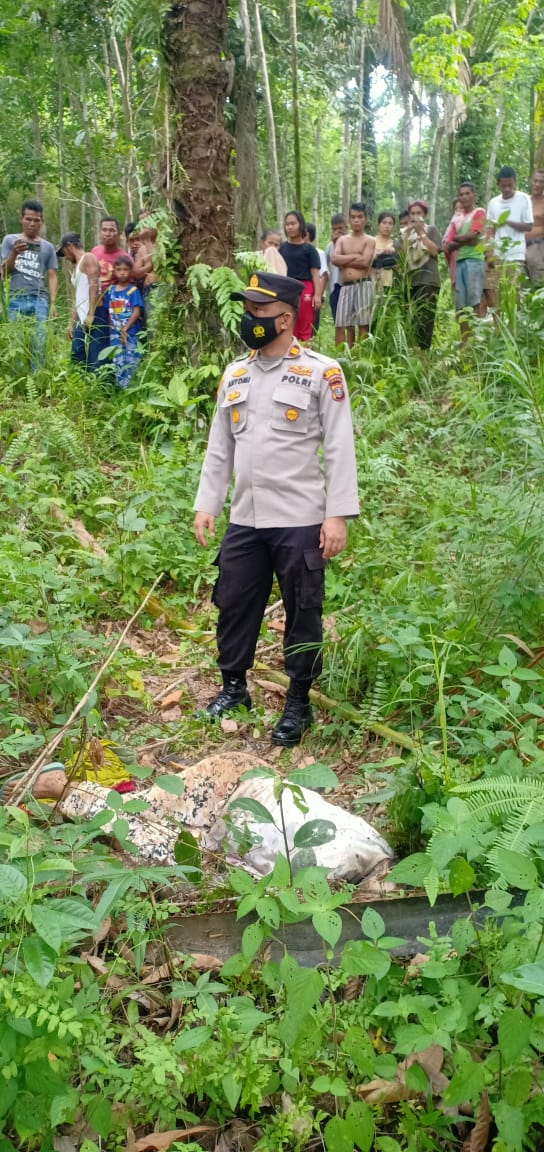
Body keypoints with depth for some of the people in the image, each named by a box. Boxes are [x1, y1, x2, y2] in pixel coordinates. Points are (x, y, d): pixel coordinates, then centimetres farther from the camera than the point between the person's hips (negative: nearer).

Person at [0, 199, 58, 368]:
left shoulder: (48, 247, 16)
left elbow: (52, 276, 10)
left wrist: (53, 303, -2)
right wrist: (14, 254, -8)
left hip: (40, 300, 1)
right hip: (16, 299, -1)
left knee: (39, 343, -4)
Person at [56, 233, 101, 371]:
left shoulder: (88, 258, -2)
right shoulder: (77, 266, 25)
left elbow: (94, 286, -15)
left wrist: (90, 315, -23)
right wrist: (72, 323, 22)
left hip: (92, 319, -10)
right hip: (82, 320, 10)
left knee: (94, 361, -12)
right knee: (77, 359, 9)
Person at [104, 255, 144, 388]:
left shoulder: (133, 290, -4)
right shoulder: (110, 290, 8)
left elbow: (137, 312, -10)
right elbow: (108, 311, 12)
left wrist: (125, 329, -13)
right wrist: (114, 329, 2)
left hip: (131, 333, -3)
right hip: (115, 333, 3)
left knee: (131, 361, -3)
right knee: (118, 362, 4)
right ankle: (122, 388, 11)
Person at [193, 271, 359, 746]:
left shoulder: (322, 372, -5)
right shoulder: (235, 375, 12)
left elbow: (340, 449, -8)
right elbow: (220, 447, 15)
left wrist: (338, 515, -13)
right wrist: (206, 505, 10)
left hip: (300, 522, -5)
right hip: (244, 520, 5)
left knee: (302, 613, 6)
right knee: (235, 604, 13)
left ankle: (299, 703, 21)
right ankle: (234, 686, 32)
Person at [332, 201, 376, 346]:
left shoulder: (369, 240, 5)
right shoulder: (342, 240, 17)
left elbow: (365, 262, -11)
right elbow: (335, 259, 0)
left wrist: (344, 261, -2)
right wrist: (355, 256, -6)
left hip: (363, 285, -4)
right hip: (345, 286, 4)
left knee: (363, 324, -5)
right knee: (341, 325, -1)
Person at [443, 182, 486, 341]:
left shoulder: (479, 212, 6)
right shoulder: (456, 219, 20)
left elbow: (472, 235, -9)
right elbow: (447, 247, 11)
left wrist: (456, 238, 7)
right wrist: (464, 241, -5)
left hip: (474, 260, -6)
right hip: (459, 262, 6)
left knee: (475, 301, -12)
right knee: (460, 305, 1)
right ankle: (465, 341, 3)